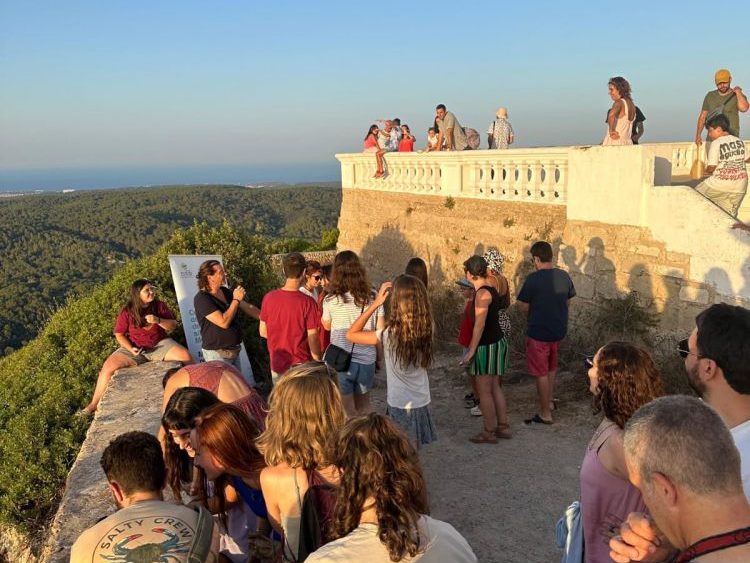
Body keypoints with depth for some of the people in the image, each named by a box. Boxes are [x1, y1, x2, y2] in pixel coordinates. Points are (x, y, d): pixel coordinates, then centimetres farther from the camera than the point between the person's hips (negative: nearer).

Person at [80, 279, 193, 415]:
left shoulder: (160, 306, -4)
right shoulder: (127, 312, -9)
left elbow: (173, 325, -4)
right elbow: (119, 335, -2)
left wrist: (158, 321, -23)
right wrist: (131, 349, -17)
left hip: (159, 345, 0)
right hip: (135, 348, 0)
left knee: (186, 356, -22)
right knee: (108, 366, -18)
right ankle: (94, 404, -3)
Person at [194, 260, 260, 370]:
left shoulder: (226, 292, 5)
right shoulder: (202, 299, -18)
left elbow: (248, 308, 10)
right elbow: (223, 322, -25)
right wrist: (236, 300, -19)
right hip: (217, 354, -8)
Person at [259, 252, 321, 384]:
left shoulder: (269, 298, -6)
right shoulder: (307, 302, -18)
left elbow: (263, 332, 4)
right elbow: (313, 339, -14)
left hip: (276, 364, 4)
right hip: (301, 366, -4)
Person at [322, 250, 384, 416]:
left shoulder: (331, 300, -12)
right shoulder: (372, 298, -5)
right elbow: (380, 332, -2)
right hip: (367, 360, 3)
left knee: (348, 412, 11)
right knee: (364, 406, 23)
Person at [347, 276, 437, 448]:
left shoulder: (390, 334, -23)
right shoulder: (425, 330, -8)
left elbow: (351, 334, -12)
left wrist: (375, 303, -13)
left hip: (400, 408, -5)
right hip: (422, 405, 5)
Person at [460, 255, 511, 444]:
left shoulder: (482, 293, -20)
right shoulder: (491, 290, 8)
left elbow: (479, 325, -22)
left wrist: (471, 351, -19)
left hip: (487, 346, -9)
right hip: (498, 342, 9)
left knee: (484, 392, 2)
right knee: (495, 387, 17)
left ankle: (489, 432, 11)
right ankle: (503, 427, 25)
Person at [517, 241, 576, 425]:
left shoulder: (533, 278, -20)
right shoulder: (564, 276, -2)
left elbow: (523, 306, -12)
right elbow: (568, 303, 9)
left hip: (538, 332, -6)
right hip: (559, 330, 7)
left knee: (541, 373, 5)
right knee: (551, 368, 25)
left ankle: (545, 414, 13)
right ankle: (549, 401, 39)